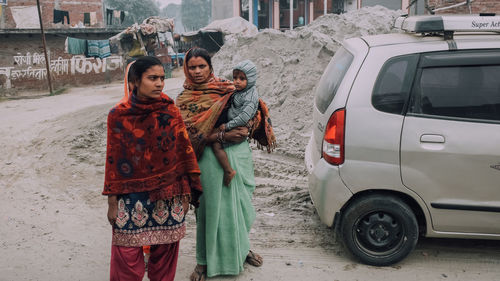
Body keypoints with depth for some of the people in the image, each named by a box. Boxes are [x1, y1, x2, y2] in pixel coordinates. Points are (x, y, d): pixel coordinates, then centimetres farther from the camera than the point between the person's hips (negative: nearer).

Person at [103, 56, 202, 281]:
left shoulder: (169, 109, -2)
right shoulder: (118, 115, -6)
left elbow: (184, 150, 2)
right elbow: (113, 160, -1)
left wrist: (185, 194, 1)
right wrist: (112, 202, 0)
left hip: (168, 196, 2)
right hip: (132, 199, -1)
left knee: (164, 253, 11)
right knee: (127, 257, 3)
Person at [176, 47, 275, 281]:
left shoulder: (227, 89, 7)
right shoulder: (185, 100, -1)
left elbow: (256, 111, 10)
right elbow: (191, 134, -11)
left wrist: (246, 130, -10)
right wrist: (223, 135, -20)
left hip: (239, 153, 3)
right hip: (210, 159, -3)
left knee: (241, 203, 13)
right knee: (212, 207, 3)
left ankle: (241, 248, 37)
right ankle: (205, 261, 20)